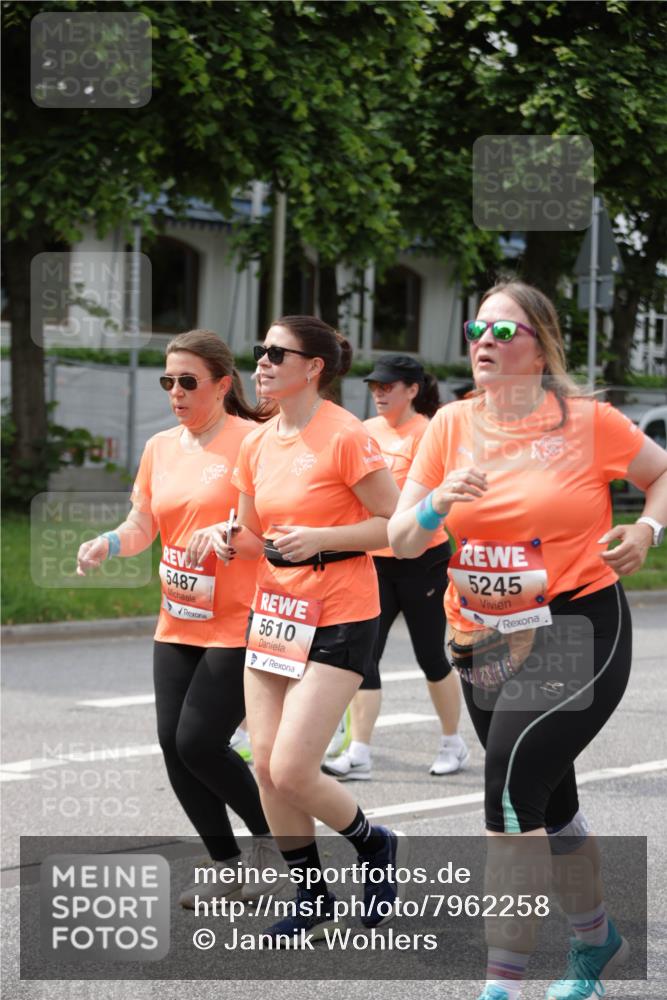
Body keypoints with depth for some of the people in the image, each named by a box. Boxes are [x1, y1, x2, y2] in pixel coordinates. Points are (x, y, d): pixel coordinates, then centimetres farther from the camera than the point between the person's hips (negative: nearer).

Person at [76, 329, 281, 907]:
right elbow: (142, 527, 12)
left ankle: (271, 835, 14)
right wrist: (106, 544, -8)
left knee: (199, 742, -11)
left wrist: (230, 531, -29)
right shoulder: (161, 448, 10)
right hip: (177, 625, 7)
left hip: (238, 626, -7)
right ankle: (229, 865, 17)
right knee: (174, 744, 1)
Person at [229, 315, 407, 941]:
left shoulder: (345, 436, -14)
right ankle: (312, 904, 19)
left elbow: (396, 524, -12)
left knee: (291, 772, -12)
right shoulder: (257, 444, 7)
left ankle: (373, 845, 17)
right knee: (266, 765, 3)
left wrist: (320, 538, -22)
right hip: (274, 610, 7)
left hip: (339, 619, -7)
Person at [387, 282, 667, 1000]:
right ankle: (596, 941, 42)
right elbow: (400, 542, 2)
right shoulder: (451, 426, 3)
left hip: (576, 626, -5)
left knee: (513, 779, -22)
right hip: (483, 640, 5)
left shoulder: (586, 421, -6)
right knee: (548, 804, 18)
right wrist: (434, 506, -18)